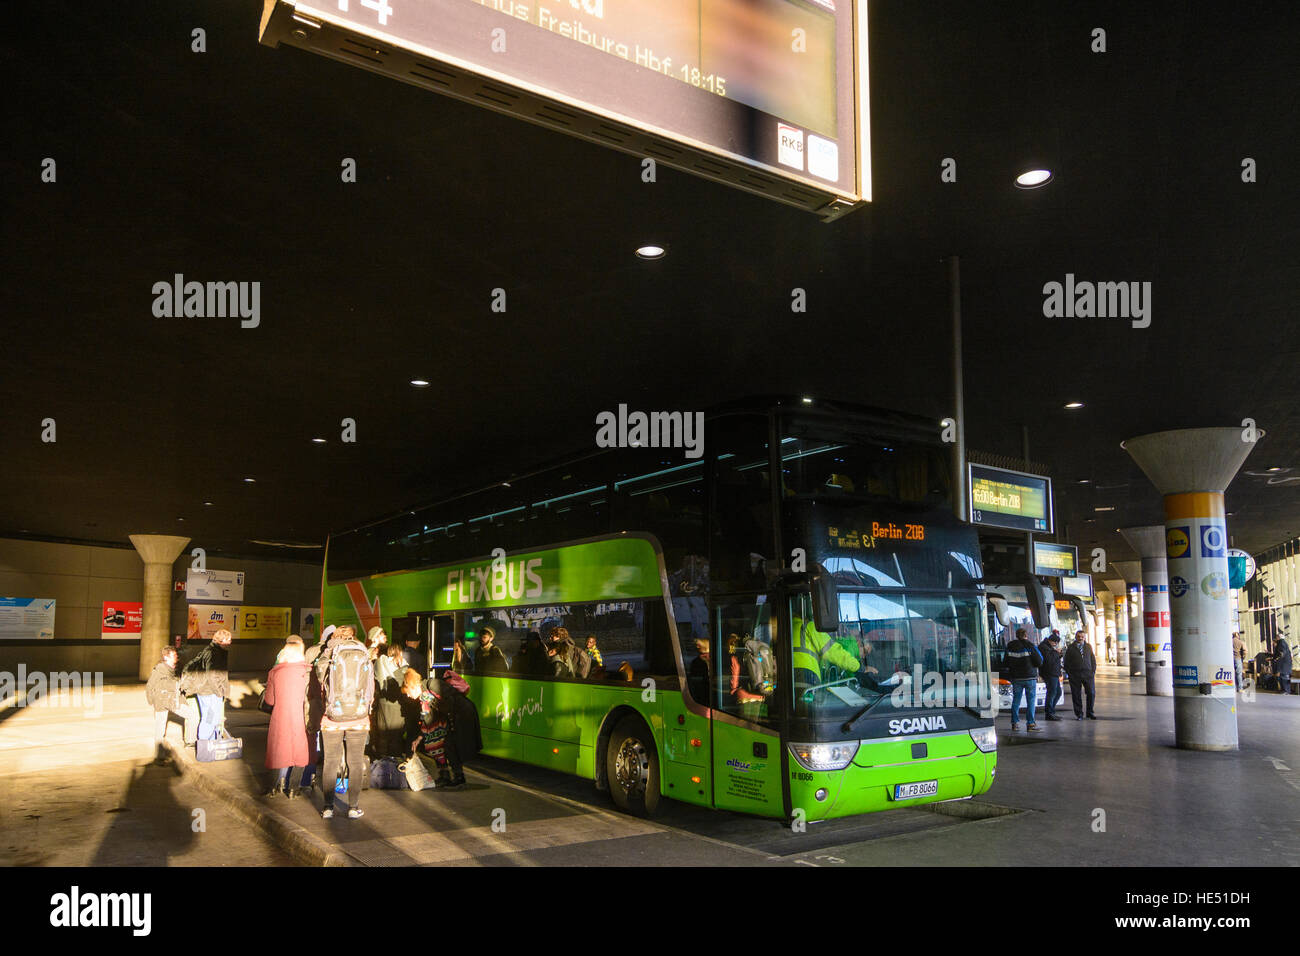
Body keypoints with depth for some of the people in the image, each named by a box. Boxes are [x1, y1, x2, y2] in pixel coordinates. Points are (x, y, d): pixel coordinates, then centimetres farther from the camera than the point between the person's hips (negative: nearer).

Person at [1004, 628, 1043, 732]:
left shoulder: (1010, 646, 2)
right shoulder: (1030, 646, -9)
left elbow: (1006, 662, 5)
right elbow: (1039, 662, -8)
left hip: (1016, 677, 4)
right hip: (1030, 677, -3)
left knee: (1016, 700, 9)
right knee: (1031, 701, 2)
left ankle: (1014, 723, 8)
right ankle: (1030, 723, -1)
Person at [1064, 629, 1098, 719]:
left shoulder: (1088, 647, 12)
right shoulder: (1071, 648, 5)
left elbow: (1093, 660, 14)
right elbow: (1066, 662, 6)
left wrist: (1093, 671, 4)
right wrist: (1069, 673, -2)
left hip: (1088, 673, 2)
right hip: (1075, 675, -1)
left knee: (1091, 693, -4)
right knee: (1076, 695, 0)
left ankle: (1090, 712, 12)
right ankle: (1079, 714, 11)